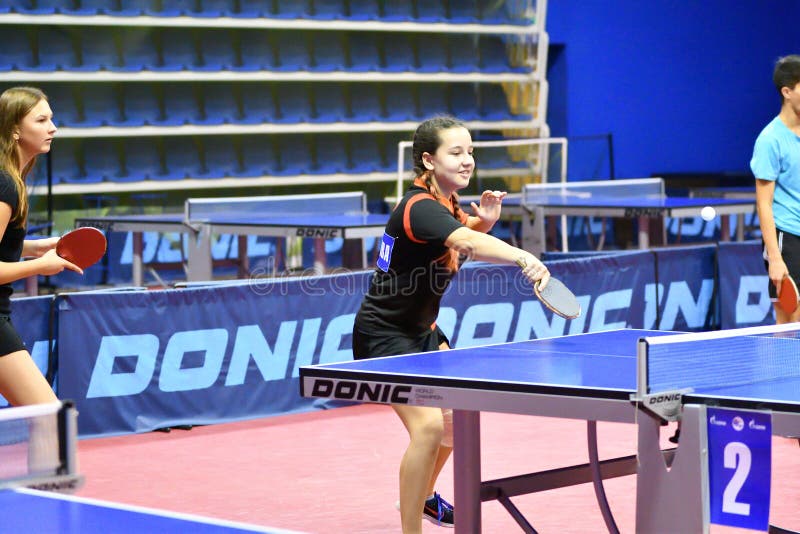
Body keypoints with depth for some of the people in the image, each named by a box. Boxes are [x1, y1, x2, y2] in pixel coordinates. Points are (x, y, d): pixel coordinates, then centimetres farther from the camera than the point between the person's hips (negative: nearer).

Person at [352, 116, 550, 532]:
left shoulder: (445, 202, 1)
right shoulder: (420, 208, -28)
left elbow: (468, 237, 19)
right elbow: (466, 243, -47)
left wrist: (485, 220, -4)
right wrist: (524, 259, -62)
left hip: (421, 329, 11)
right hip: (384, 336, -11)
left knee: (455, 417, 23)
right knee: (428, 426, -24)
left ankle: (423, 496, 46)